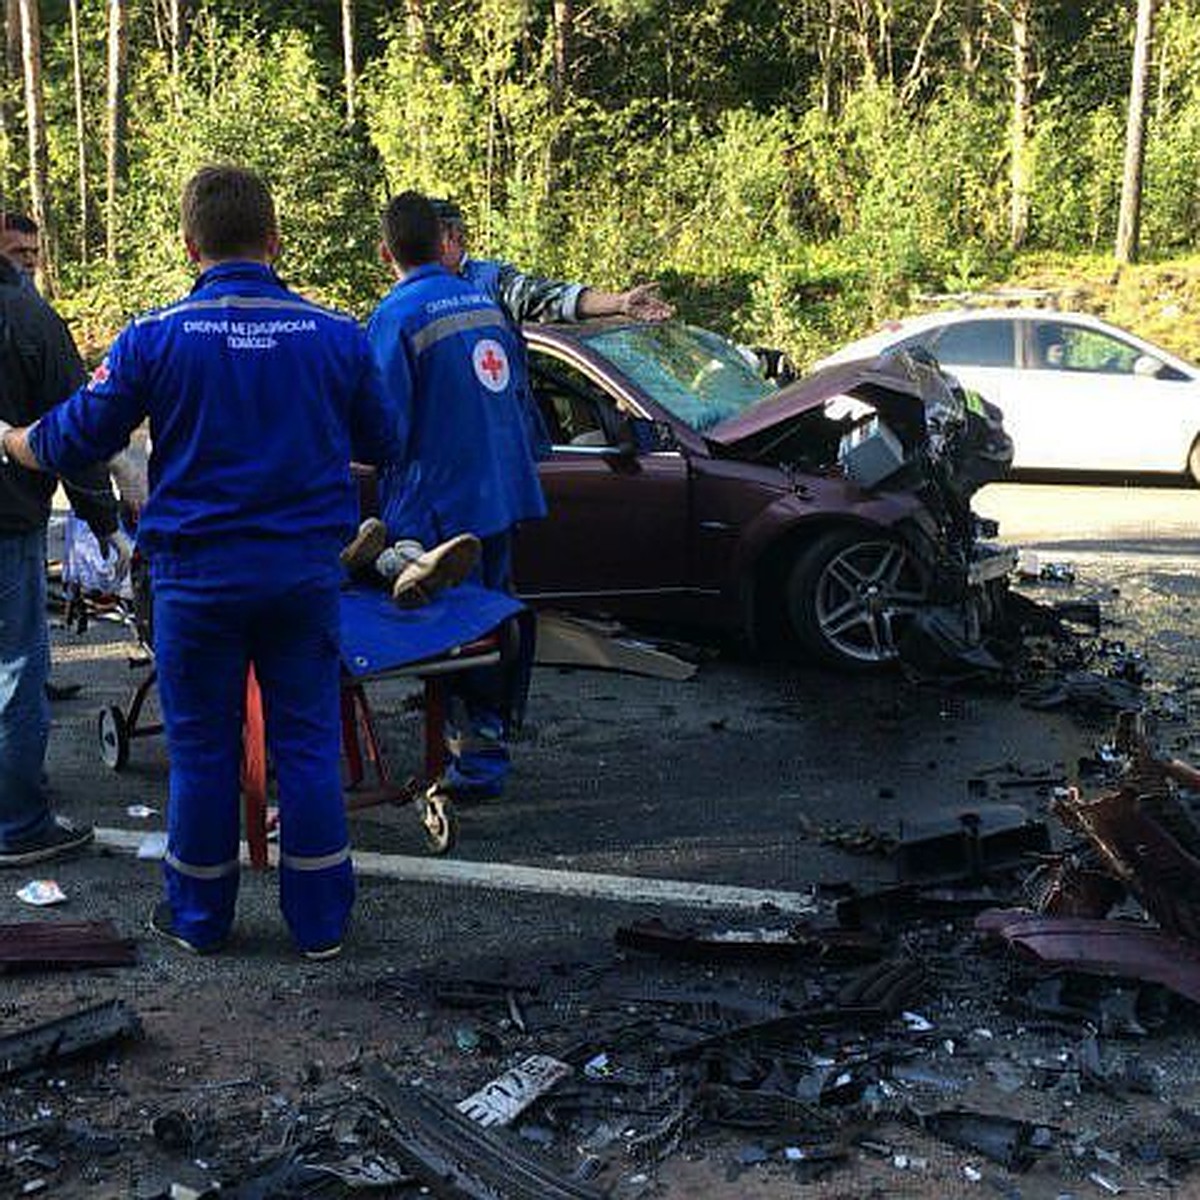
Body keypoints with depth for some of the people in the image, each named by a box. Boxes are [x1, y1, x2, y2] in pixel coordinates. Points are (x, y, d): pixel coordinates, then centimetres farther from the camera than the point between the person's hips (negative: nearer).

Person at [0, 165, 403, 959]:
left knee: (202, 747, 12)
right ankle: (321, 921, 18)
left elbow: (71, 445, -1)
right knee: (307, 743, 10)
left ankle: (200, 916, 26)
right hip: (306, 570, 1)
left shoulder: (154, 338, -9)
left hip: (198, 574, -1)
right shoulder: (338, 335, -4)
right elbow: (383, 445, 10)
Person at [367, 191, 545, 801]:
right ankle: (492, 736, 29)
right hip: (503, 494, 8)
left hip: (440, 504, -7)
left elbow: (385, 425, -17)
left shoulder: (396, 316, -12)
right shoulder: (485, 303, 11)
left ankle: (477, 762, 3)